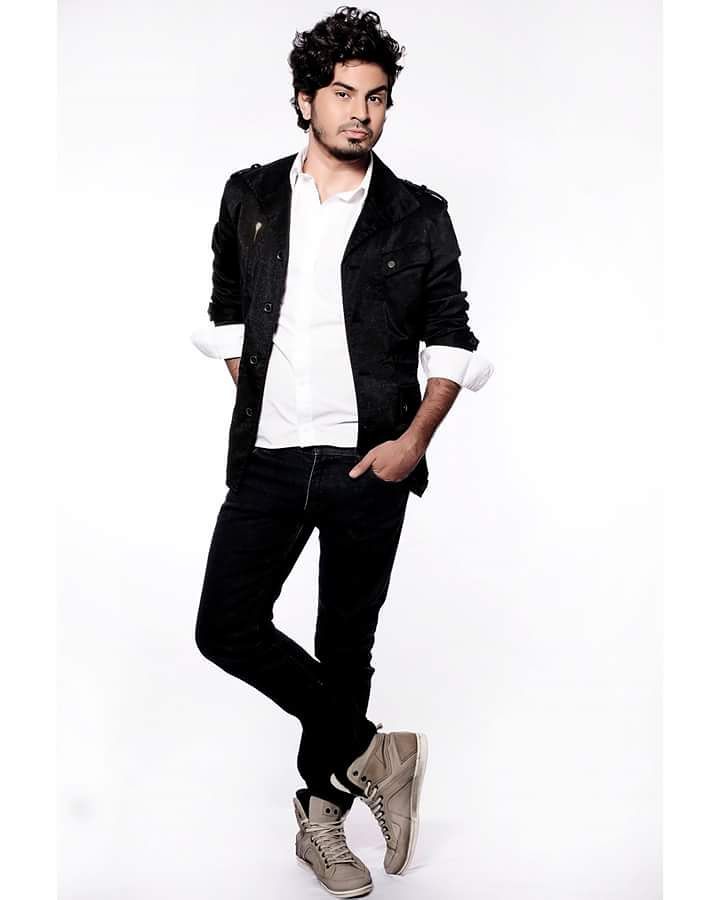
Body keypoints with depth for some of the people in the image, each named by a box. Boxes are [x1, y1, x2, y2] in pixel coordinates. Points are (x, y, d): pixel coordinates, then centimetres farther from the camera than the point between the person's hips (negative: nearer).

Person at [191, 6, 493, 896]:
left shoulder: (418, 216, 1)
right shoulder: (249, 197, 7)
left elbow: (452, 340, 5)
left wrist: (415, 440, -8)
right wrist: (251, 406, 10)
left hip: (370, 463, -2)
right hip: (269, 458, 2)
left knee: (346, 646, 6)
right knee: (227, 627, -5)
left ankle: (321, 812, 26)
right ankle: (372, 753, 12)